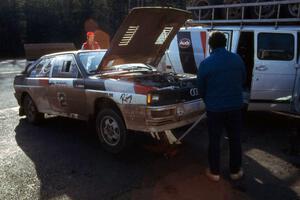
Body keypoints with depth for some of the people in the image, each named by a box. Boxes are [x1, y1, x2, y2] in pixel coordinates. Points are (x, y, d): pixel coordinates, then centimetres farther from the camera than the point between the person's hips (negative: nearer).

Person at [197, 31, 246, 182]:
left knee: (214, 140, 11)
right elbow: (243, 80, 12)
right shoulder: (237, 59, -2)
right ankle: (235, 171, 29)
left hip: (214, 108, -2)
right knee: (235, 139, 16)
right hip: (235, 106, 3)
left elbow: (201, 89, -1)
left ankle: (214, 172, 23)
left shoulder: (205, 64, -10)